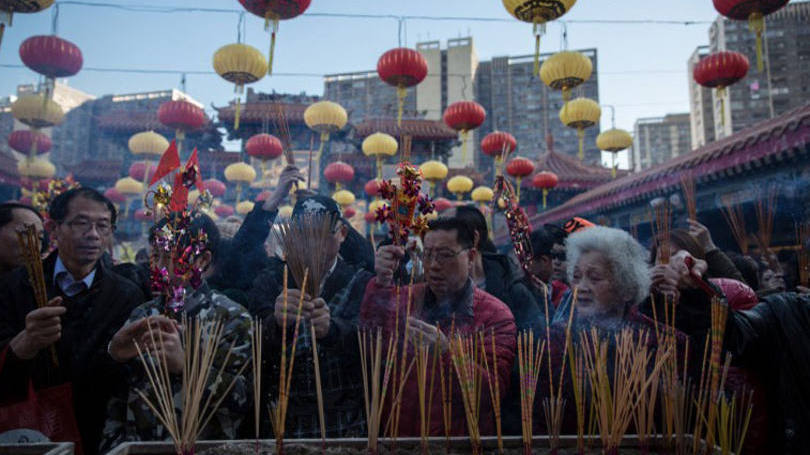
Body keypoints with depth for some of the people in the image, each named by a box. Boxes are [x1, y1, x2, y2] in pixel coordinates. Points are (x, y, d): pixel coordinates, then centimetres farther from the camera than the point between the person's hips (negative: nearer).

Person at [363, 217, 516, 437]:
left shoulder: (496, 314, -2)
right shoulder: (409, 298, 9)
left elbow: (496, 391, -11)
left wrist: (446, 351, -24)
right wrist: (382, 282, -18)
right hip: (401, 432, 4)